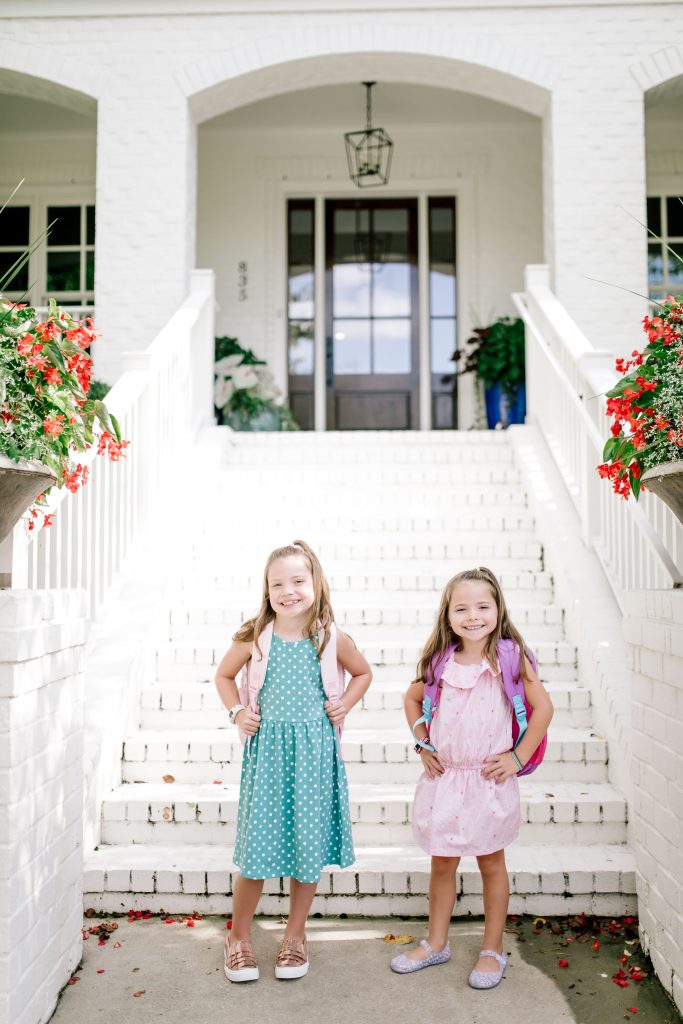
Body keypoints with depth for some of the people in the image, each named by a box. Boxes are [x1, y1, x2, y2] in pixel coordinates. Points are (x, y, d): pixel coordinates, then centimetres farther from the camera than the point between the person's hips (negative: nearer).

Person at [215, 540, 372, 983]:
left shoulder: (331, 638, -4)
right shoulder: (255, 637, -6)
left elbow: (363, 673, 14)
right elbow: (224, 675, 12)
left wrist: (344, 705, 0)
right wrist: (237, 713, -2)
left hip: (315, 750, 1)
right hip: (267, 749, -1)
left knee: (309, 844, 10)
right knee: (258, 845, 4)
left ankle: (296, 936, 31)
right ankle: (239, 936, 27)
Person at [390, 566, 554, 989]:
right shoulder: (440, 660, -2)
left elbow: (543, 707, -8)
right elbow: (413, 699, 14)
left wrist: (518, 757, -9)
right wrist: (423, 744, 5)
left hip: (489, 779, -3)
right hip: (443, 777, 3)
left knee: (491, 862, 12)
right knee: (442, 862, 15)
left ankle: (493, 950, 28)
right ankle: (436, 943, 32)